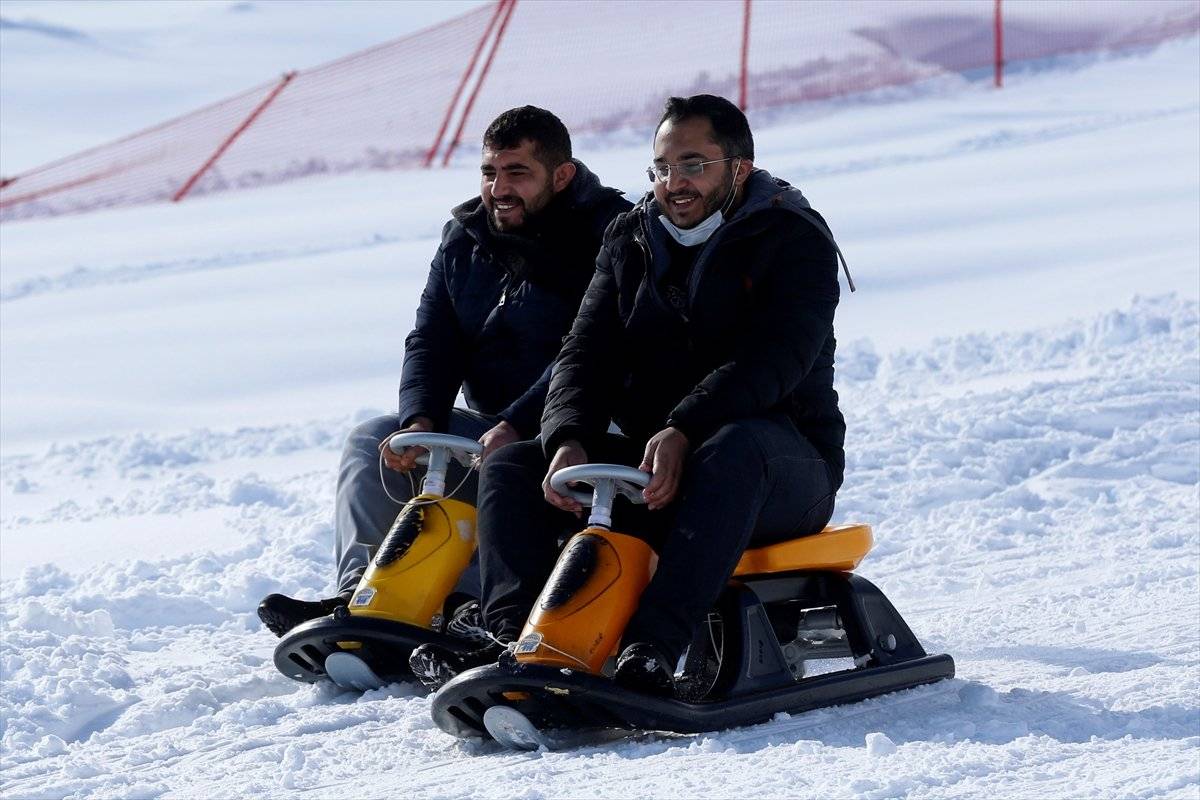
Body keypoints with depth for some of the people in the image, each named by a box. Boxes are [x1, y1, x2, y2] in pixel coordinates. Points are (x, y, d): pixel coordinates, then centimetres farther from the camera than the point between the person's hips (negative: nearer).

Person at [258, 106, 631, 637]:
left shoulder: (607, 235, -11)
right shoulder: (465, 240, 11)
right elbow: (432, 342, 6)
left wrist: (518, 427, -32)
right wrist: (420, 422, -14)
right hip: (489, 427, 7)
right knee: (373, 442, -7)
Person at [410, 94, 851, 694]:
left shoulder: (796, 240, -5)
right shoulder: (630, 241, 13)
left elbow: (773, 358, -21)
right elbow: (587, 353, 3)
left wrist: (683, 432, -36)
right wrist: (569, 439, -19)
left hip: (783, 471, -6)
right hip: (649, 462, 6)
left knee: (734, 448, -40)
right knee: (511, 466, -10)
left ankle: (651, 648, -52)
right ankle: (516, 642, -32)